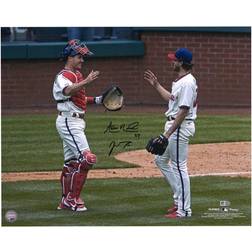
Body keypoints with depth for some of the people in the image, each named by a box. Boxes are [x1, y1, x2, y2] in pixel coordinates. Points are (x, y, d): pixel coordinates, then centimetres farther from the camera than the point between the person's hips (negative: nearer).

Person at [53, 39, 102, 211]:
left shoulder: (77, 75, 16)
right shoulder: (64, 76, -14)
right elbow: (68, 91, -37)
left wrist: (97, 100, 11)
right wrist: (87, 81, -50)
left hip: (76, 122, 10)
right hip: (69, 122, -10)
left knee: (71, 162, 13)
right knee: (87, 158, -17)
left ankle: (66, 201, 20)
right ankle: (72, 198, -11)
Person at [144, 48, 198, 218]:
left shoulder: (187, 83, -19)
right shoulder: (180, 81, 14)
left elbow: (184, 110, -24)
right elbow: (171, 98, 28)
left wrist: (169, 133, -24)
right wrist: (156, 85, 29)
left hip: (181, 127, -11)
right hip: (173, 125, 11)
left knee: (179, 166, -8)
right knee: (161, 160, 18)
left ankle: (184, 209, -4)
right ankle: (180, 200, 20)